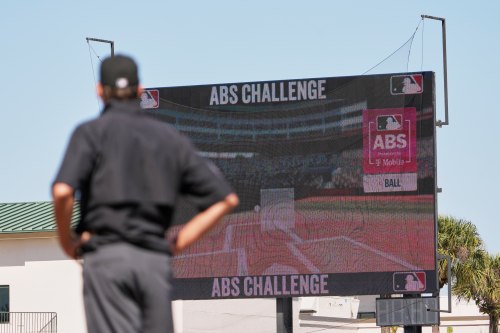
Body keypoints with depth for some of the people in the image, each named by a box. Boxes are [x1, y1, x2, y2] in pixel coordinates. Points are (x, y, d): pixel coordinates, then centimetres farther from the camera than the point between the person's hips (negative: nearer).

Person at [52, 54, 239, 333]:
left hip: (106, 257, -3)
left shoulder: (92, 132, 4)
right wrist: (176, 245, 14)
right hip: (157, 262, 4)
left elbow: (63, 191, -14)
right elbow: (226, 199, 13)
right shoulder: (171, 137, 17)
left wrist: (67, 241, 4)